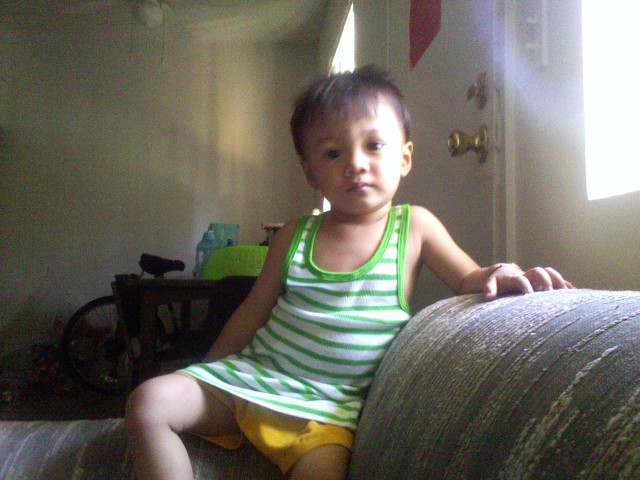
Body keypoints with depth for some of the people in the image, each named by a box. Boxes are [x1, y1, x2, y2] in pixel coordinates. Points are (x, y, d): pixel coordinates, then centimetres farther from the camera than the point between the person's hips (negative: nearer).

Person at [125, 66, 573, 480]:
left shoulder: (415, 225, -1)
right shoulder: (295, 236, 2)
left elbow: (467, 279, 4)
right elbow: (254, 311, 11)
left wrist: (498, 276, -21)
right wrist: (203, 375, 15)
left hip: (330, 399, -2)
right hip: (252, 372, 3)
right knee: (150, 401, -14)